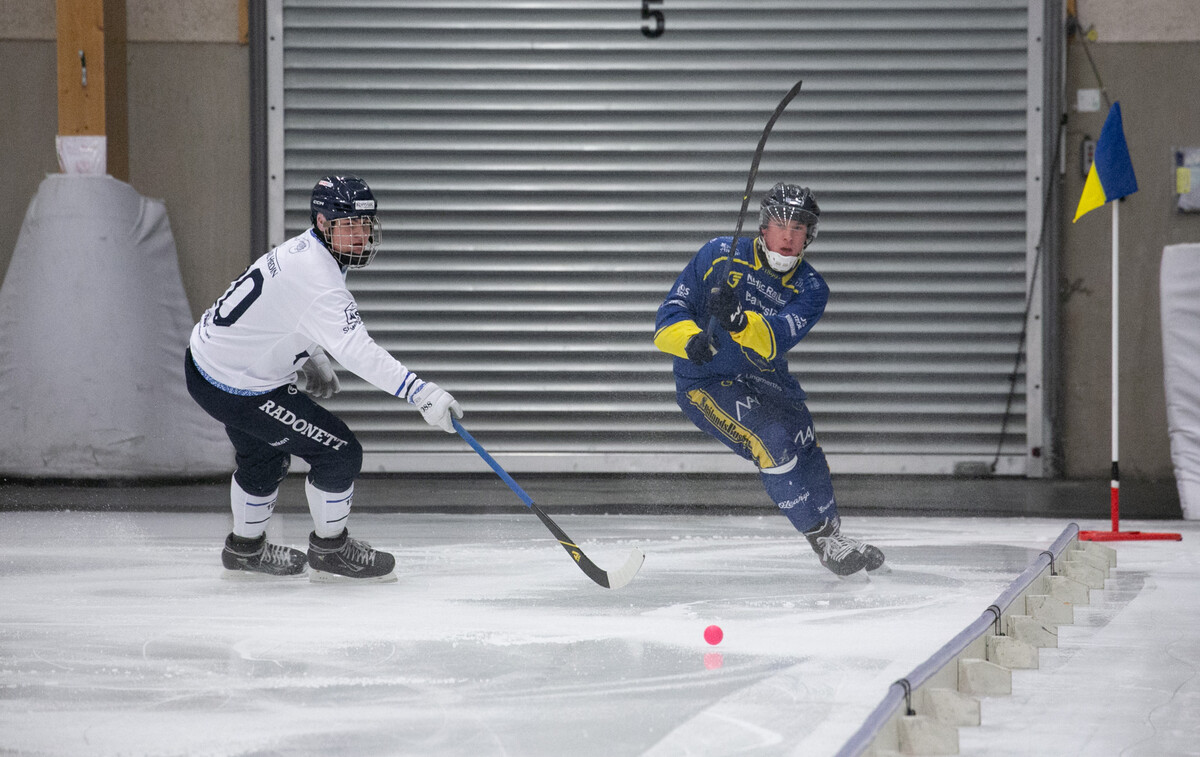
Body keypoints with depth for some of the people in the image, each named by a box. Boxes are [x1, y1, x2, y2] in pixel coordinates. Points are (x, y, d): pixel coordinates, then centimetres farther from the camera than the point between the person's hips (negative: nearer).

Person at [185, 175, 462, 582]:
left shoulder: (302, 250, 3)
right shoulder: (317, 280, -29)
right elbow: (357, 350, -38)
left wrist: (313, 359, 19)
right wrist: (420, 392, -43)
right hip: (237, 388, -11)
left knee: (265, 454, 32)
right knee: (339, 452, -6)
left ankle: (245, 548, 50)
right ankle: (330, 551, 11)